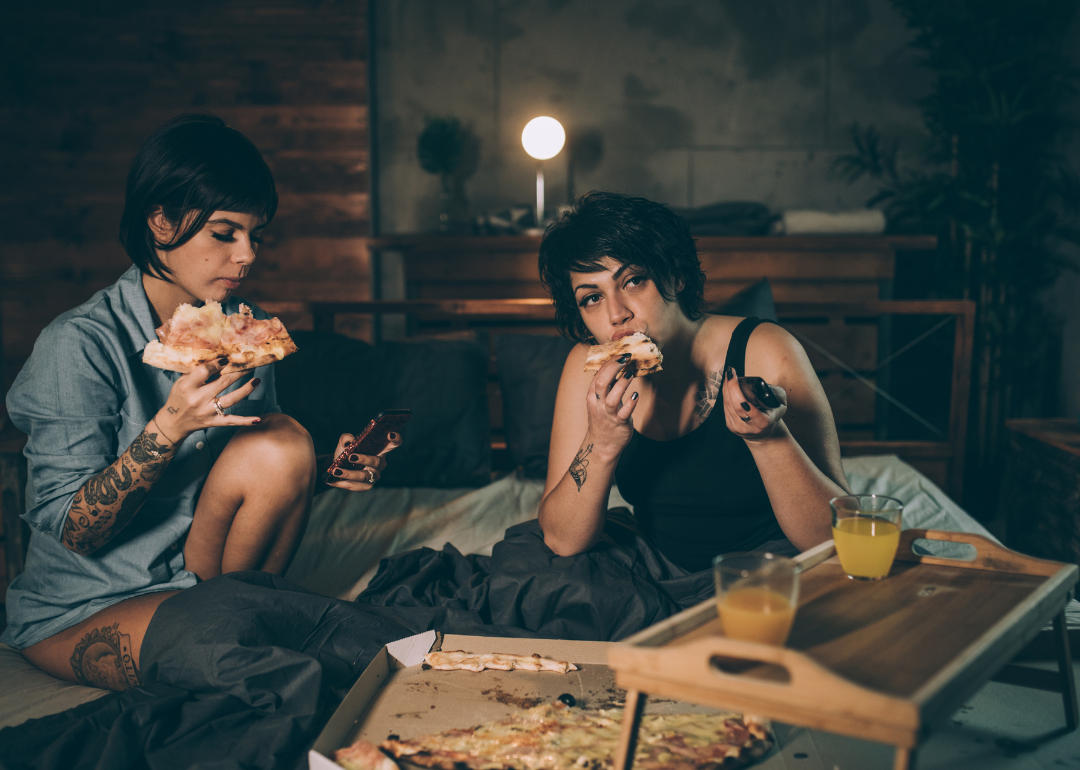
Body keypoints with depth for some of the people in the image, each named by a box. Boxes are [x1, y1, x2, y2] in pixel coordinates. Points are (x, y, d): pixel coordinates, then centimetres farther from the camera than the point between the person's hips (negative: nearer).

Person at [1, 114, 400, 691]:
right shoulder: (81, 344, -18)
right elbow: (73, 531, -19)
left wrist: (323, 470, -10)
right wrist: (168, 428, -32)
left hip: (203, 573, 6)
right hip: (82, 610, -6)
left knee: (283, 441, -19)